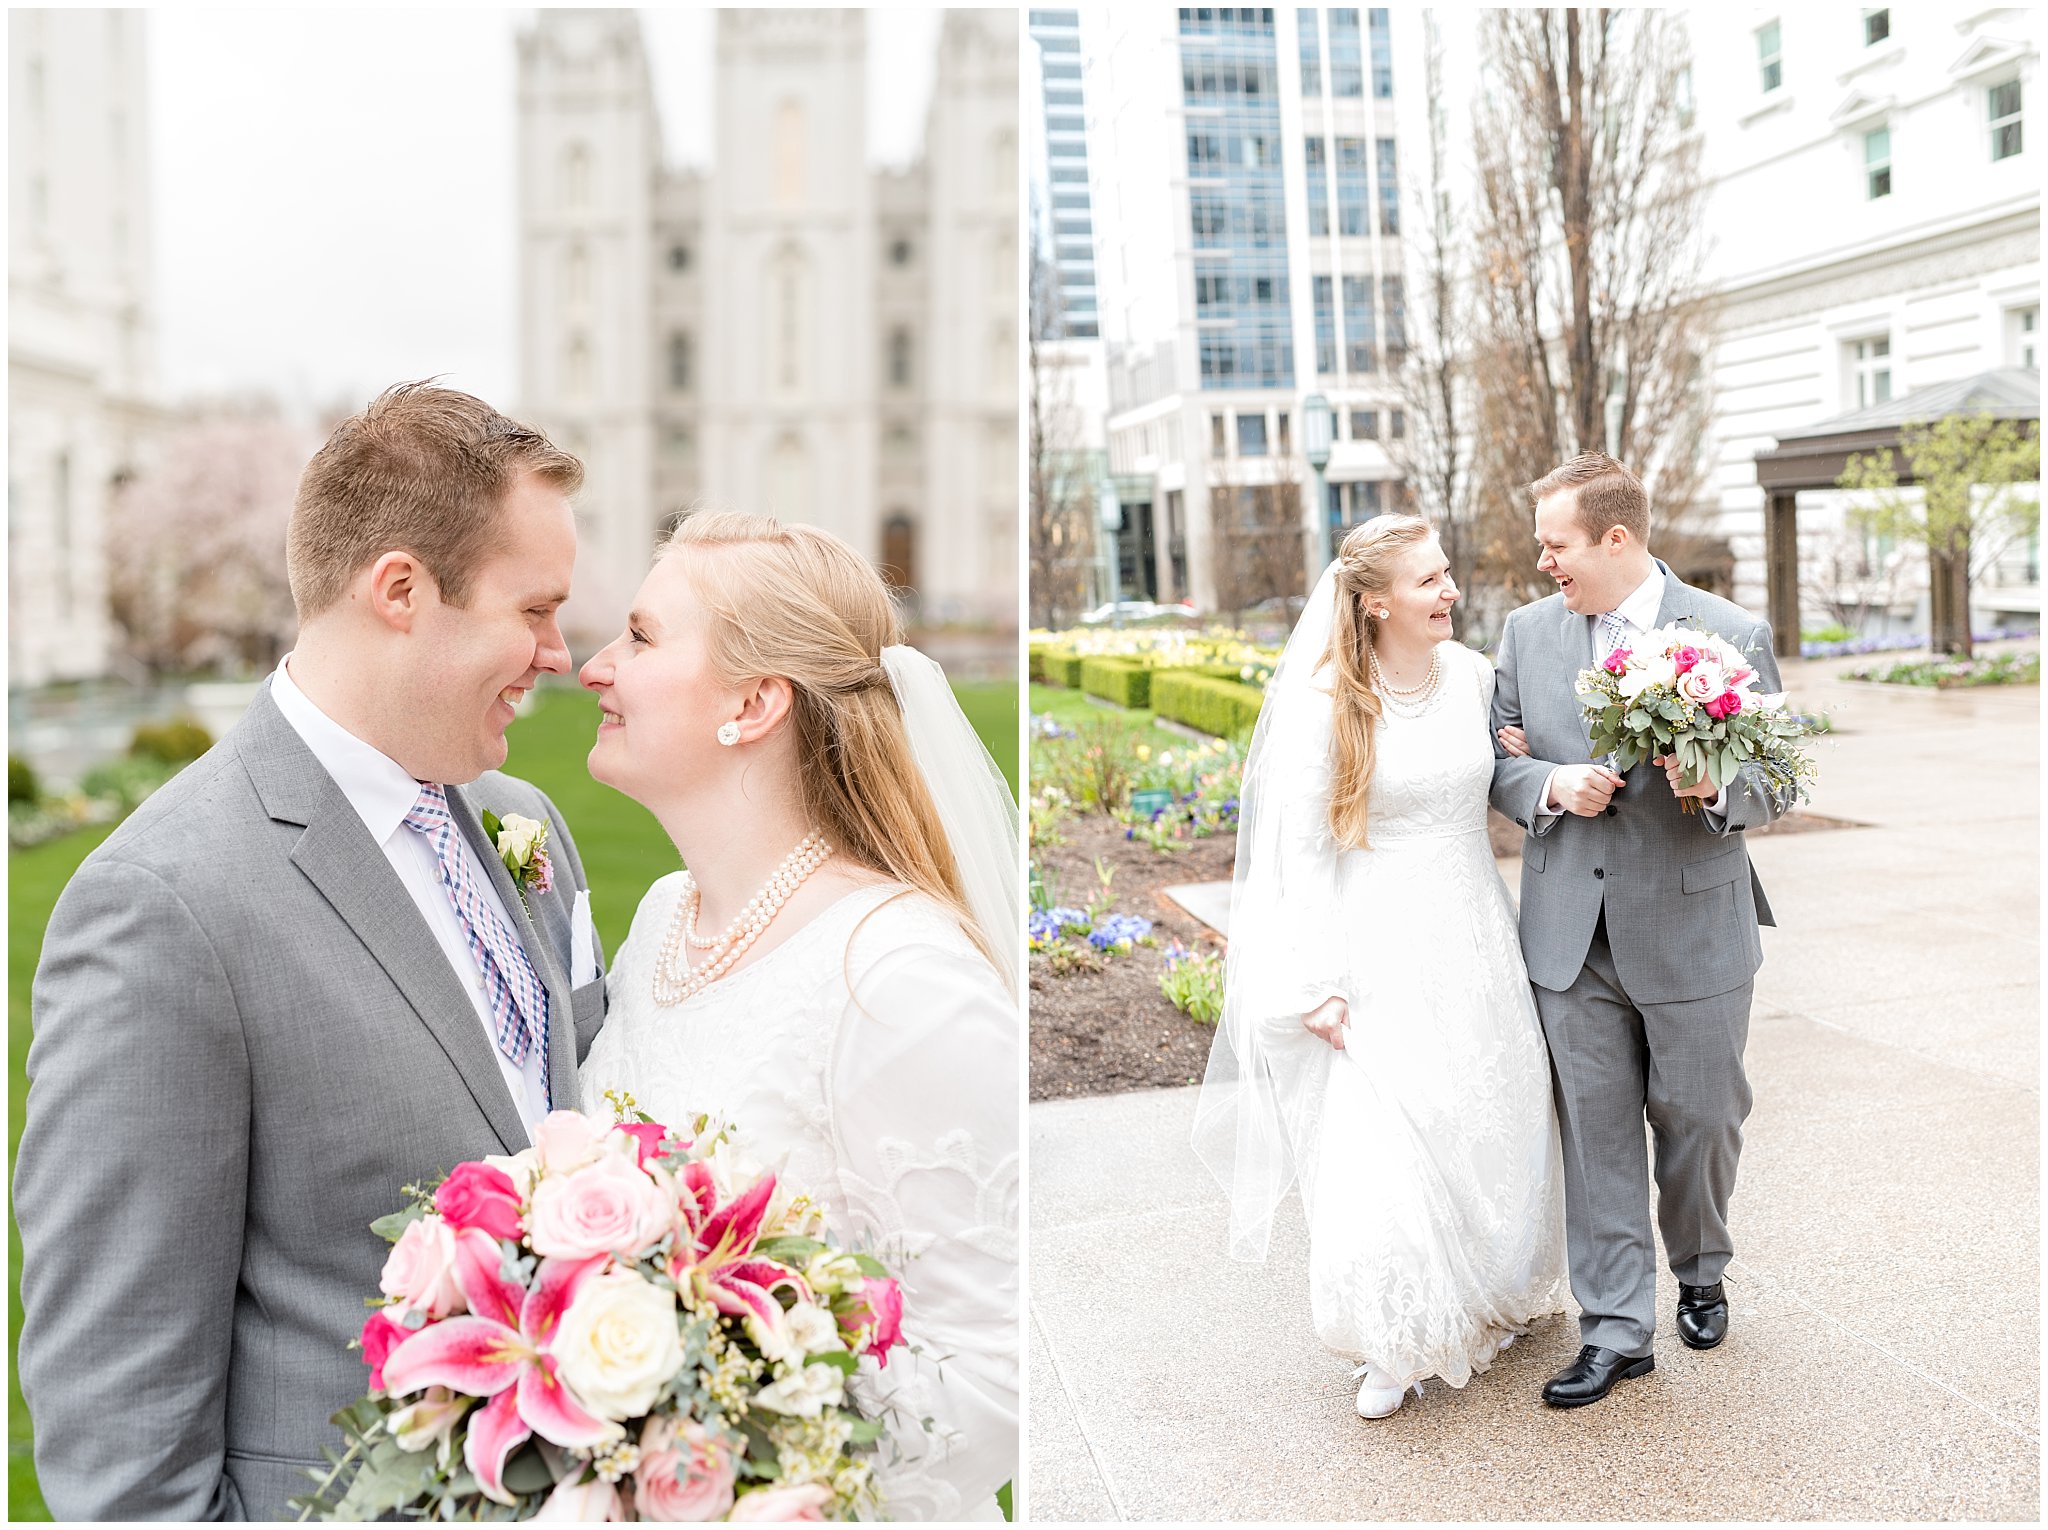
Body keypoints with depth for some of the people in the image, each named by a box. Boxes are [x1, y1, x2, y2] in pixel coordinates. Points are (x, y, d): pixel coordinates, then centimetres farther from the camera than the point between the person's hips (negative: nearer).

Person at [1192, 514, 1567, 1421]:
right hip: (1380, 948, -5)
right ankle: (1399, 1341, 14)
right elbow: (1301, 851, -10)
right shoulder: (1324, 702, -12)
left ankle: (1493, 1300, 36)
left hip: (1473, 941, 5)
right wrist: (1318, 985, -12)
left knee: (1492, 1125, 13)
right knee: (1387, 1144, -5)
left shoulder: (1472, 673, 2)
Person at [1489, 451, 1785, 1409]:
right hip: (1571, 935, 2)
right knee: (1594, 1134, 5)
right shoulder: (1527, 632, 3)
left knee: (1698, 1121, 14)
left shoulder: (1733, 637, -7)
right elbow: (1499, 762, 8)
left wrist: (1714, 790, -25)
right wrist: (1552, 786, -14)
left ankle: (1700, 1273, 42)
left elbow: (1774, 784, -2)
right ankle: (1615, 1331, 16)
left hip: (1693, 932, -2)